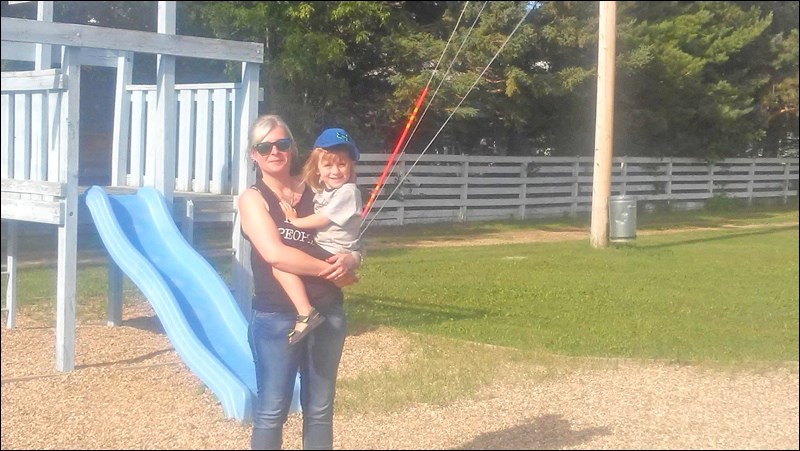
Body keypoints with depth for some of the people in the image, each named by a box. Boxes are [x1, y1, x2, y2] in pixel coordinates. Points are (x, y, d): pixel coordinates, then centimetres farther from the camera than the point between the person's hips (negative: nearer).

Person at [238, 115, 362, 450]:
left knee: (319, 410, 12)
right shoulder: (252, 198, -2)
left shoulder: (314, 192, 8)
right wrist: (330, 270, -13)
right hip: (276, 317, -4)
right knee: (272, 411, 1)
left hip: (328, 314, 4)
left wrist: (350, 259, -11)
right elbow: (275, 254, -17)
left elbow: (351, 242, 12)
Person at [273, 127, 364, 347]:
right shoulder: (323, 190, 17)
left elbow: (323, 219, -14)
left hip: (335, 256, -10)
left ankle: (306, 314, -31)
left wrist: (295, 221, -3)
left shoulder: (348, 192, -12)